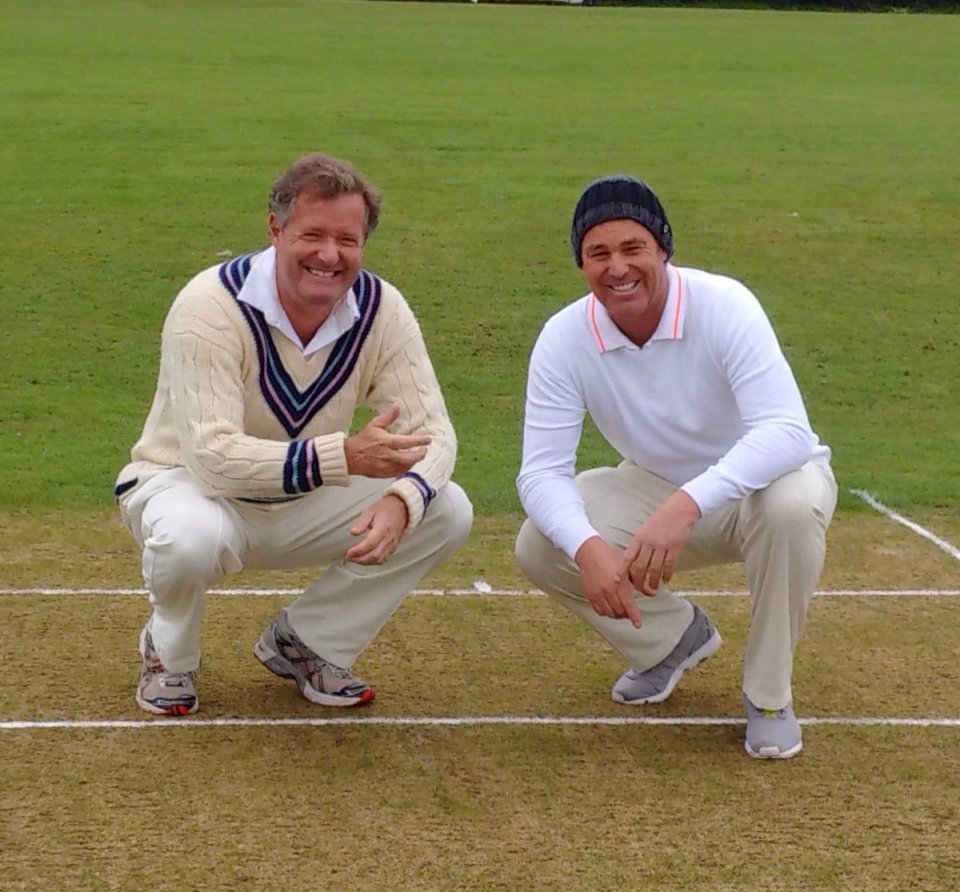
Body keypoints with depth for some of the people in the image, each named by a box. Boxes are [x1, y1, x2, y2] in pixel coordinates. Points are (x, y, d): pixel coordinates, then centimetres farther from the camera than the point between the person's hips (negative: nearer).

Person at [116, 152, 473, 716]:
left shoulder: (379, 307, -13)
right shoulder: (210, 305, -27)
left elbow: (432, 431, -14)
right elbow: (211, 456, -35)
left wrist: (399, 501, -38)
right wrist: (344, 456, -48)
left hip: (305, 504, 5)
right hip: (186, 484, -4)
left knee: (448, 512, -15)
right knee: (193, 537, -40)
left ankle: (305, 644, 5)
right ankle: (169, 655, -3)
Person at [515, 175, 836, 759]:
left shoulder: (722, 305, -28)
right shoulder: (565, 338, -18)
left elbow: (787, 431, -38)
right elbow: (542, 469, -20)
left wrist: (687, 504, -53)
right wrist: (588, 547, -41)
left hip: (760, 481, -3)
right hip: (658, 489, 3)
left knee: (793, 507, -38)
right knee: (540, 547, -19)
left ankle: (769, 695, -13)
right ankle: (677, 637, 11)